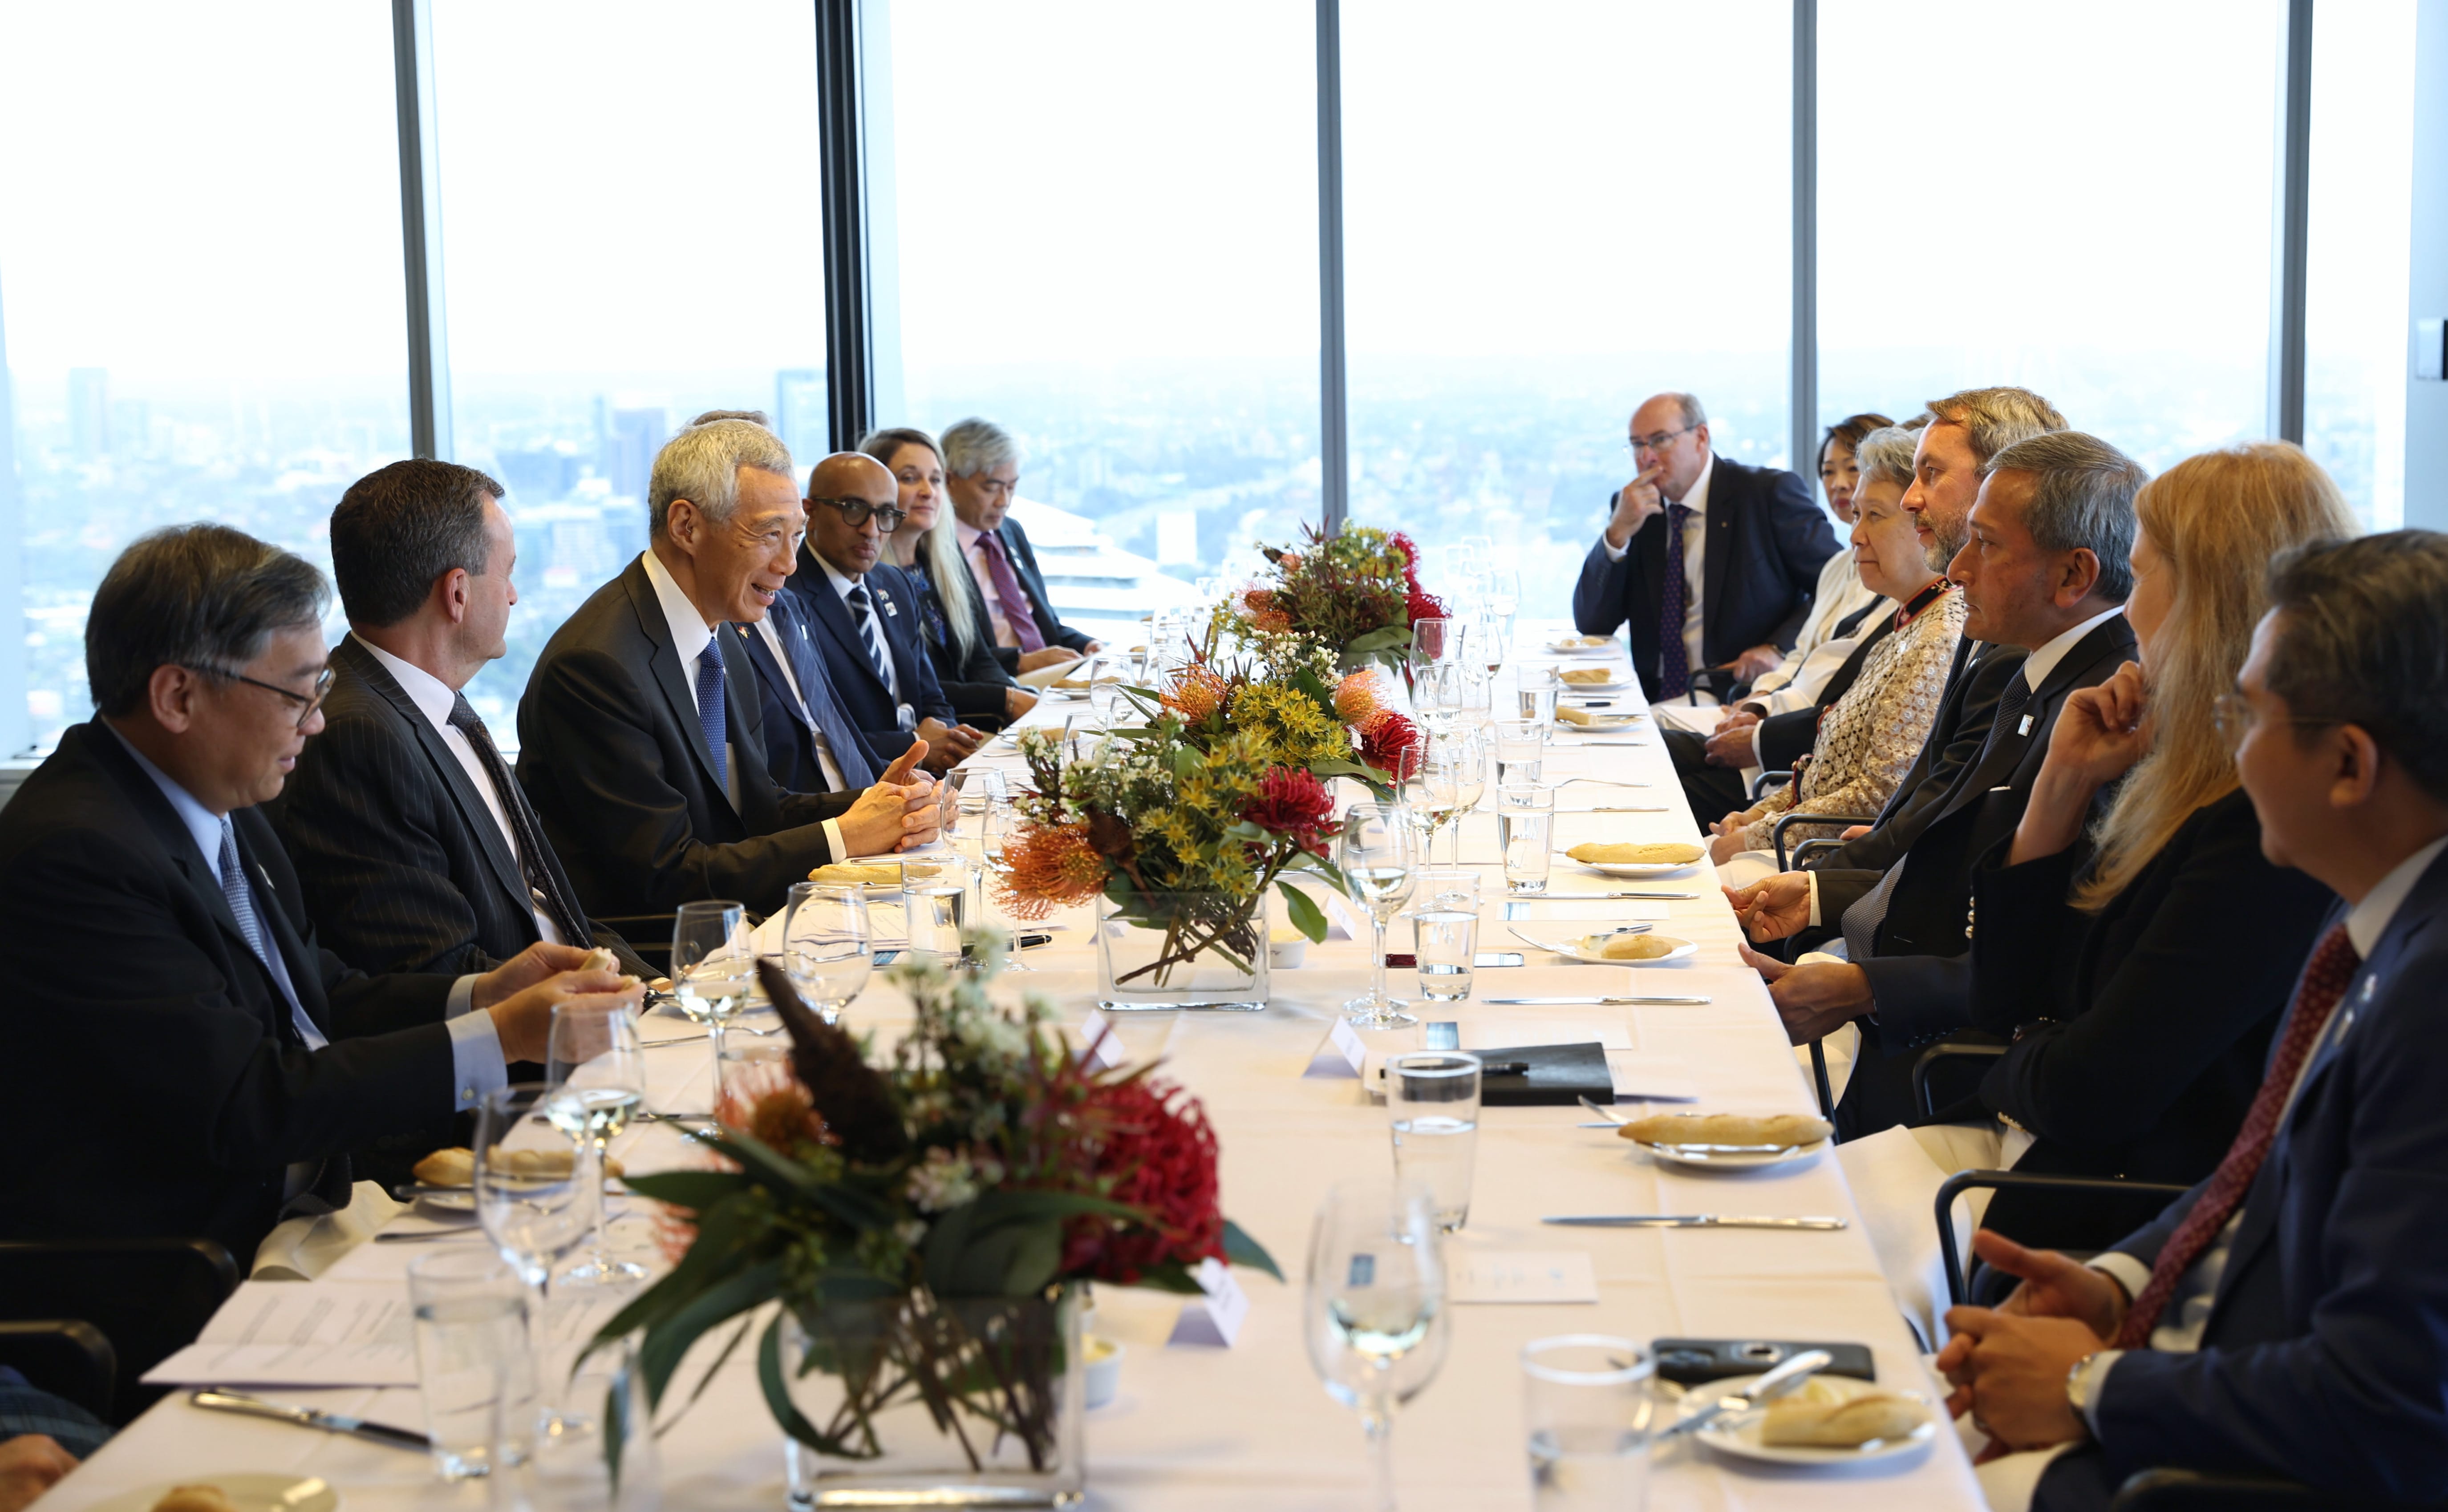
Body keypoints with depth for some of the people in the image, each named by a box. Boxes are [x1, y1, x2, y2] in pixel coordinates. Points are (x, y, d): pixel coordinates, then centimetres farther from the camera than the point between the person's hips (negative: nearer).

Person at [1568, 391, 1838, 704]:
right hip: (1657, 699, 5)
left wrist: (1778, 648, -17)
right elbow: (1591, 625, 6)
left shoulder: (1769, 492, 0)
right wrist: (1618, 533, -6)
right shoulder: (1634, 507, 12)